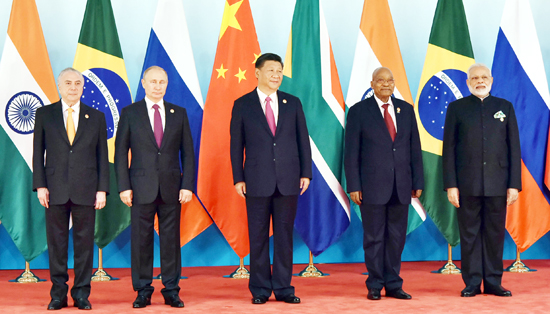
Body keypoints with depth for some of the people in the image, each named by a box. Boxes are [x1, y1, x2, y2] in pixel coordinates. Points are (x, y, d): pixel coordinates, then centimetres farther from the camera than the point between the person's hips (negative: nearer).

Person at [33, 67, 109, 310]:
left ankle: (81, 294, 13)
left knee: (85, 242, 3)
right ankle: (58, 293, 15)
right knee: (56, 242, 5)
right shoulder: (44, 114, 7)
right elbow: (38, 153, 5)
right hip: (55, 189, 0)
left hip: (85, 190, 0)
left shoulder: (96, 117, 8)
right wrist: (40, 185, -4)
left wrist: (102, 189, -1)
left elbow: (102, 156, 6)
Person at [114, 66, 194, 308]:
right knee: (141, 239, 3)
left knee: (171, 239, 4)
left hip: (172, 188, 1)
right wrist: (124, 186, -5)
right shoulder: (130, 113, 4)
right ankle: (143, 291, 13)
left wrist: (187, 185, -2)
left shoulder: (179, 113, 8)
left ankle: (171, 290, 14)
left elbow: (188, 152, 7)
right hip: (142, 187, -1)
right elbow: (121, 152, 3)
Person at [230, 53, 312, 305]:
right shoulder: (243, 105, 2)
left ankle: (283, 288, 15)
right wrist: (238, 178, -4)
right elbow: (236, 145, 2)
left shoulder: (293, 103, 8)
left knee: (285, 235, 6)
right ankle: (260, 289, 15)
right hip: (257, 181, -1)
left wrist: (306, 173, 2)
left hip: (288, 180, 2)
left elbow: (303, 140, 8)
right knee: (258, 236, 5)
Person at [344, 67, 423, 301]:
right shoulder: (359, 111, 0)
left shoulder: (406, 109, 10)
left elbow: (414, 148, 10)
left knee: (397, 238, 8)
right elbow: (351, 152, -2)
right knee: (374, 238, 4)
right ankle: (375, 286, 14)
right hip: (372, 185, -3)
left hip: (401, 186, 3)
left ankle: (393, 285, 18)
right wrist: (353, 185, -8)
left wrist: (418, 181, 6)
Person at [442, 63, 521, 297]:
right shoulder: (456, 108, 6)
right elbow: (449, 148, 2)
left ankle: (493, 282, 15)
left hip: (498, 185, 1)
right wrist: (450, 185, -5)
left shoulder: (505, 107, 9)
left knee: (495, 234, 6)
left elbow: (514, 148, 6)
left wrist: (514, 184, -1)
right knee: (469, 234, 3)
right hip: (467, 185, -1)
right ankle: (472, 283, 12)